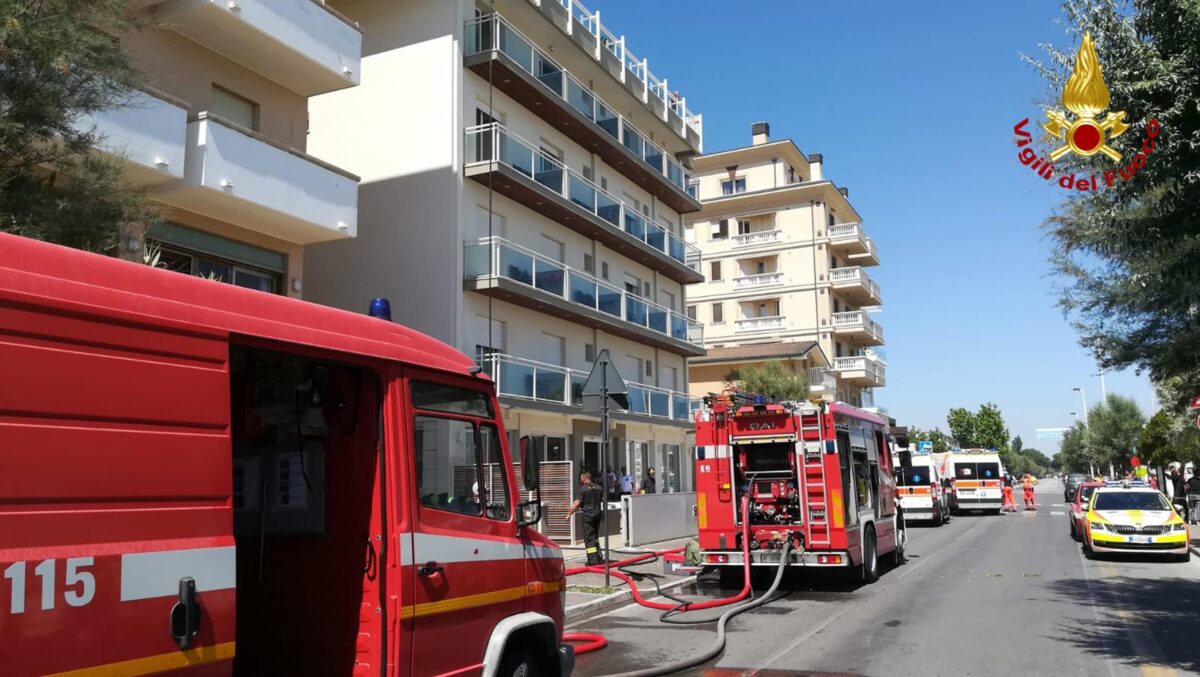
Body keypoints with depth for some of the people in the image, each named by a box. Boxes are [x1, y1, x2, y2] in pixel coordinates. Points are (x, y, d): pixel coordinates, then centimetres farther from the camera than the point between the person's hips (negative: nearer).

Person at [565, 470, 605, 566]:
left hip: (587, 514, -6)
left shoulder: (583, 489, -10)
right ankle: (598, 558, 18)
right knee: (595, 536, 18)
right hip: (597, 513, 6)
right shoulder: (598, 488, 9)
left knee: (589, 537, -2)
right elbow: (604, 501, 12)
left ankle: (593, 560, -7)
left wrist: (569, 514, -7)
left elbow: (577, 504, -14)